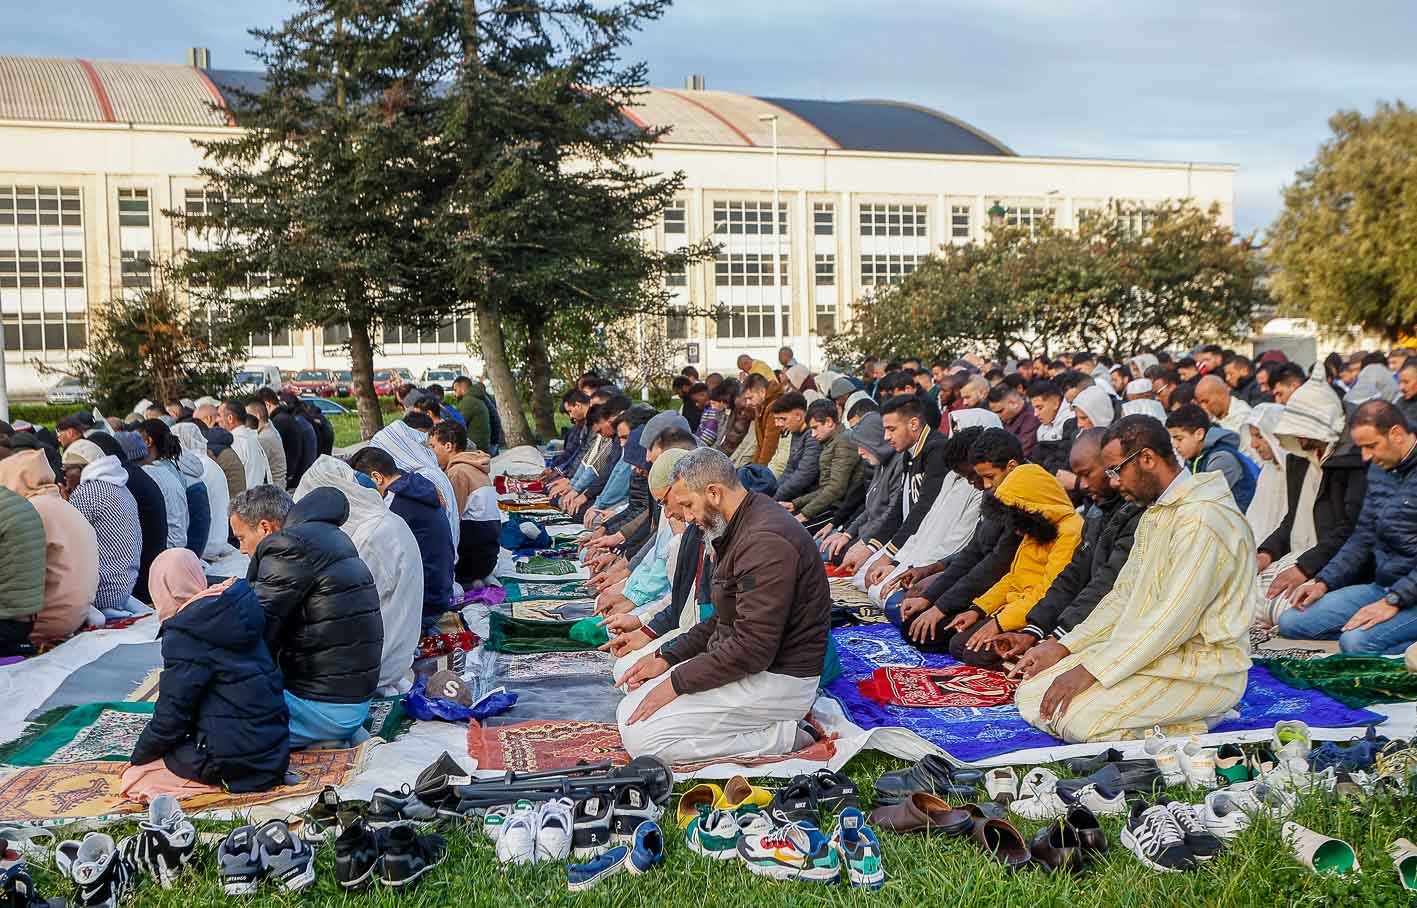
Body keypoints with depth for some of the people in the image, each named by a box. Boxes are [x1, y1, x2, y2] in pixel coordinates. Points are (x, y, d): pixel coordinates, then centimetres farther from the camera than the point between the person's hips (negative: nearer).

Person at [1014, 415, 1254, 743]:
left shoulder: (1203, 517, -19)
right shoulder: (1154, 515, 16)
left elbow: (1175, 619, -25)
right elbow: (1123, 595, 17)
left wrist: (1092, 670, -24)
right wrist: (1066, 646, 5)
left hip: (1203, 666, -10)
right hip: (1152, 650, 10)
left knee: (1075, 715, -26)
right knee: (1031, 696, -3)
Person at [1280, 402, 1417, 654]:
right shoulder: (1379, 469, 12)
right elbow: (1363, 537, 18)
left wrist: (1393, 602, -23)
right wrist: (1323, 582, 8)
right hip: (1380, 586, 9)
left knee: (1357, 641, -33)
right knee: (1291, 622, -4)